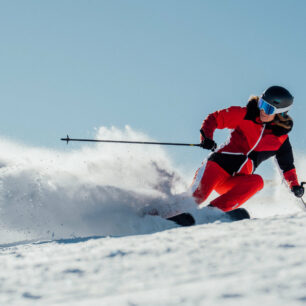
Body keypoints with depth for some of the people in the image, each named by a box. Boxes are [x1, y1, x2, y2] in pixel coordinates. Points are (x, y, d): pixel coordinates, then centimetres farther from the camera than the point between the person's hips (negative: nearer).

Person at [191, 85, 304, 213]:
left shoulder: (281, 138, 8)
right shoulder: (244, 115, 2)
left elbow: (287, 166, 18)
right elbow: (213, 119, 8)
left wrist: (295, 185, 1)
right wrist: (206, 138, -11)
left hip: (234, 182, 2)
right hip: (218, 164, -2)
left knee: (256, 181, -32)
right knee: (199, 193, -31)